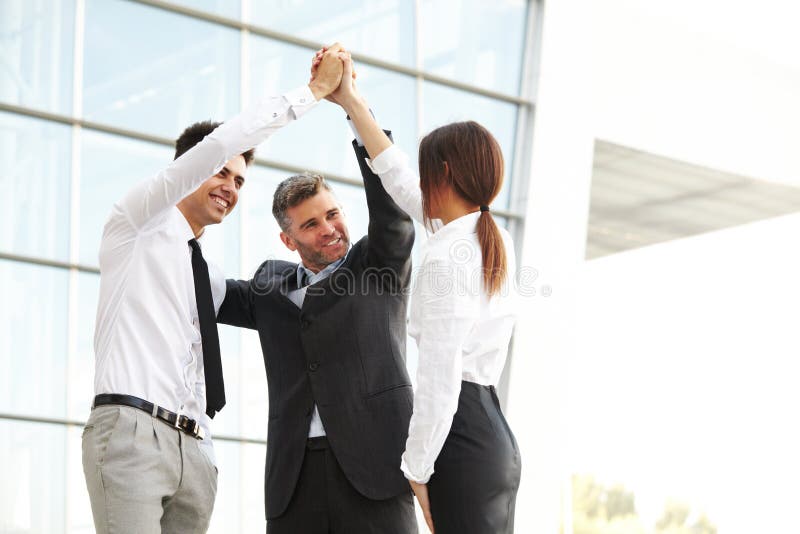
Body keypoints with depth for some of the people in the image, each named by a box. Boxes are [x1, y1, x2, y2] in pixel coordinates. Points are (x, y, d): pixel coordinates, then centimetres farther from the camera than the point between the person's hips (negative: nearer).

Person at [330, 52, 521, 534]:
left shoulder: (447, 256, -12)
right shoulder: (496, 242, 14)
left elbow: (439, 380, -18)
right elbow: (401, 182, 26)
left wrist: (415, 471, -13)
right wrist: (352, 102, 31)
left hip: (462, 436, -9)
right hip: (498, 439, 9)